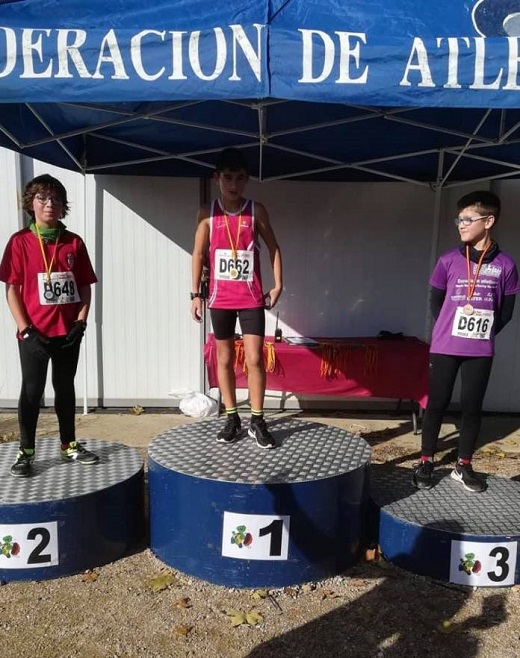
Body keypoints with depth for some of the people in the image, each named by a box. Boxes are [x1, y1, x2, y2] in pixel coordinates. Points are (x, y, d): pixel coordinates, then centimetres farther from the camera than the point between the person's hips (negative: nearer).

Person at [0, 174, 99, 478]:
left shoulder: (74, 242, 5)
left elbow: (85, 287, 6)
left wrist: (80, 321, -5)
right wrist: (26, 330, -11)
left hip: (68, 332, 3)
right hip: (35, 333, -3)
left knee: (65, 388, 13)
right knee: (32, 391, 5)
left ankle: (69, 445, 25)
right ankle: (26, 452, 16)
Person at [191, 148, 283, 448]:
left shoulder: (256, 210, 0)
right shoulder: (207, 213, 1)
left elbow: (274, 247, 7)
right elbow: (199, 254, 5)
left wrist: (278, 285, 1)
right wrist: (196, 294, 2)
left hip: (252, 297, -1)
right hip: (220, 298, 1)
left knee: (255, 359, -5)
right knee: (225, 359, 8)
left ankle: (258, 421, 8)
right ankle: (232, 419, 20)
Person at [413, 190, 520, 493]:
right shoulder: (449, 260, -2)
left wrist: (484, 332, 1)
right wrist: (450, 331, 5)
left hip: (481, 351, 1)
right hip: (445, 347, -1)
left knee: (473, 407, 9)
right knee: (437, 404, 5)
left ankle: (464, 466, 23)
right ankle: (426, 462, 18)